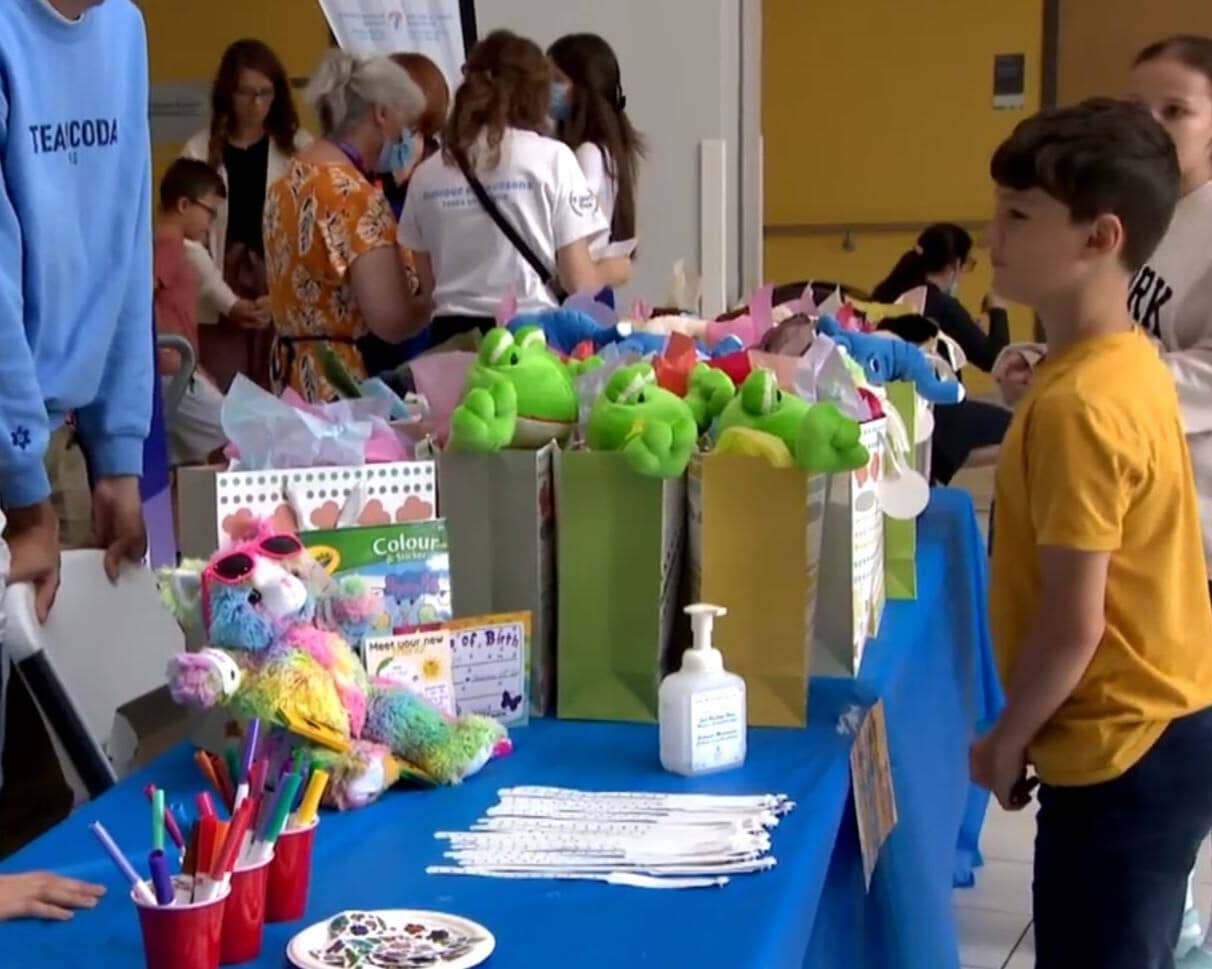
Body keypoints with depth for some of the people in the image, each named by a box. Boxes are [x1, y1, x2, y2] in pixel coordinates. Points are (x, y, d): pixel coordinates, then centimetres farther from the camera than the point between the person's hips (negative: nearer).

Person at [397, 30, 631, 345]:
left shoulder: (427, 174, 5)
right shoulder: (551, 157, -3)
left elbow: (429, 283, 13)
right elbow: (578, 280, -3)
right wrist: (614, 270, 17)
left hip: (453, 337, 3)